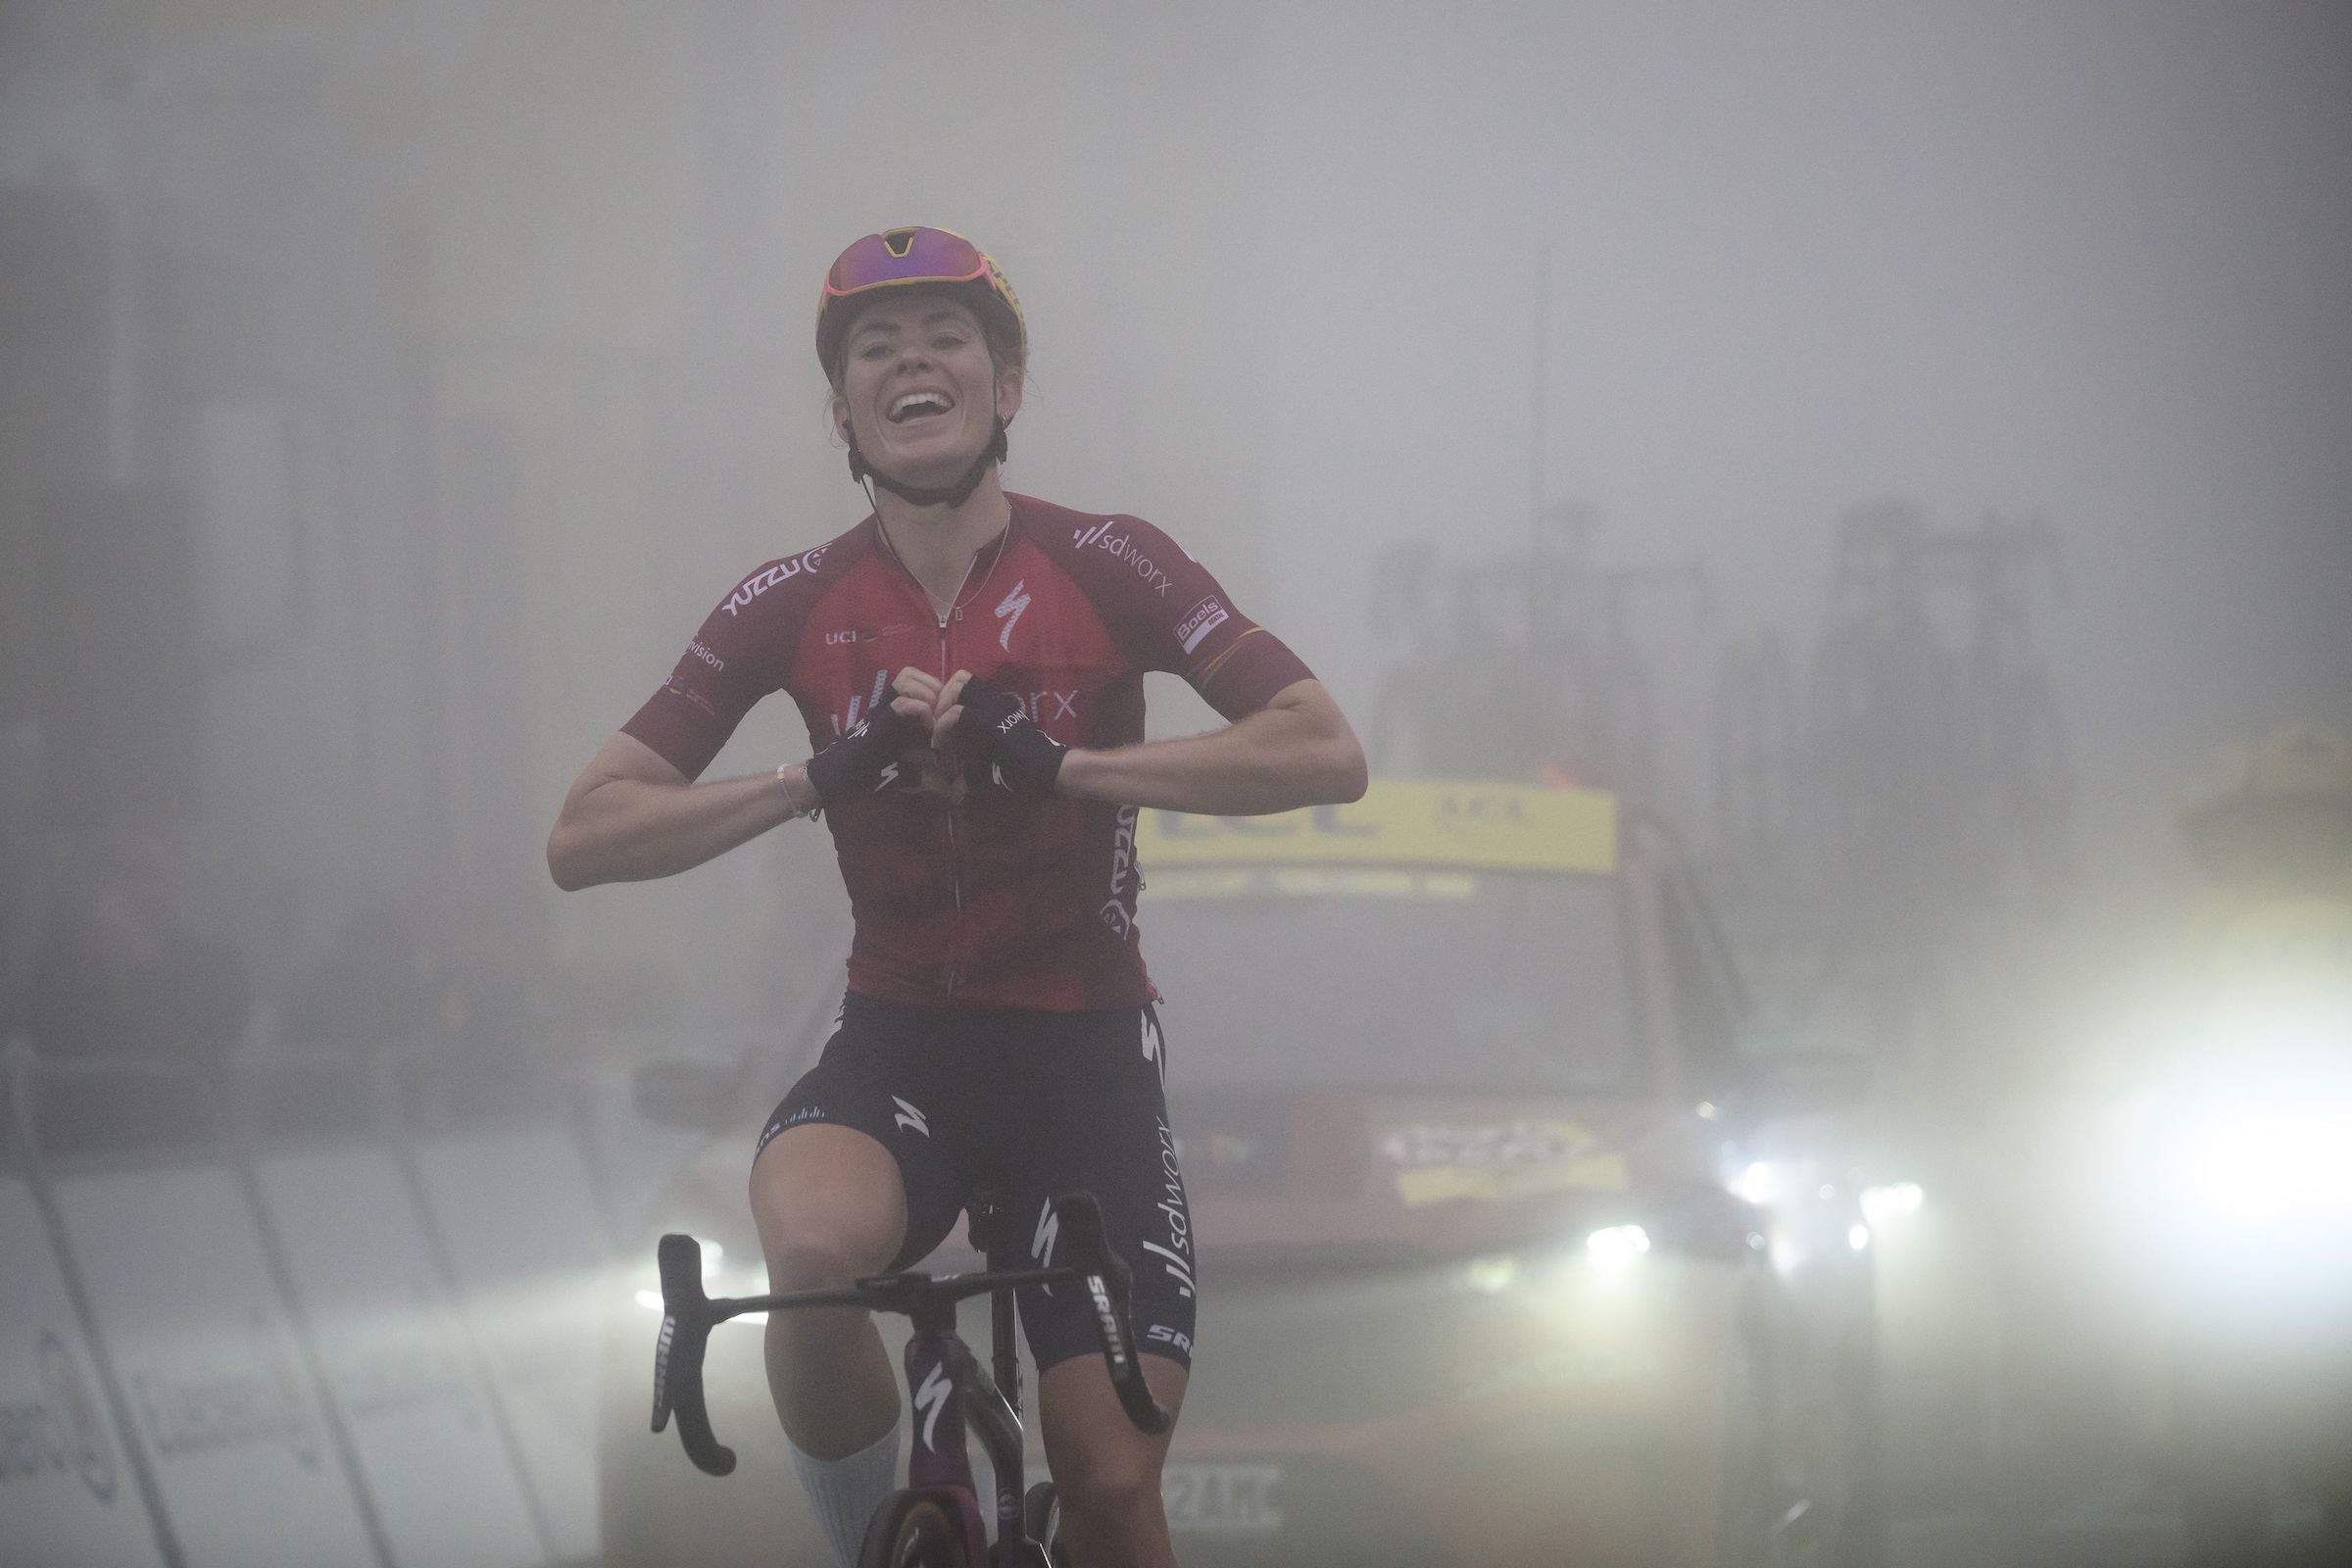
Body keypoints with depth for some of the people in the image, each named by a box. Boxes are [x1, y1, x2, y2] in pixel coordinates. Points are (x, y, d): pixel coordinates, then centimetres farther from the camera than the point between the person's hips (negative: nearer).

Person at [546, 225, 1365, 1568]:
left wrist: (1058, 762, -24)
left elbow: (1327, 751, -17)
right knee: (818, 1247, -35)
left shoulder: (1105, 567, -8)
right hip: (900, 1043, 1)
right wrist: (821, 778, -20)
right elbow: (585, 837, -6)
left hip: (1082, 1053, -1)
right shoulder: (796, 605, -2)